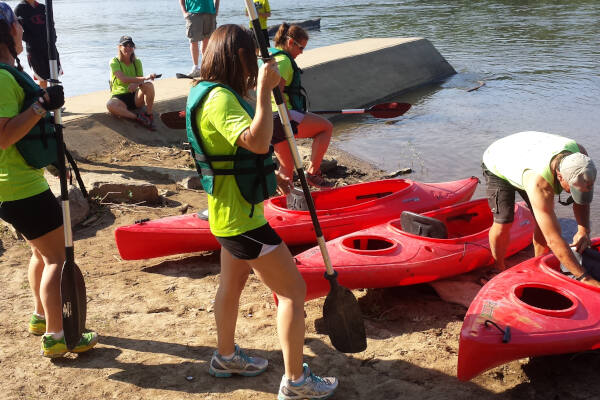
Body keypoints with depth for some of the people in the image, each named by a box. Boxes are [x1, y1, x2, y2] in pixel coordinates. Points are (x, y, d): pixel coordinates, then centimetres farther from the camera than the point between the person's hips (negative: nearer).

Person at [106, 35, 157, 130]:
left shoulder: (137, 62, 8)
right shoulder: (114, 62, -6)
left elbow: (141, 81, -3)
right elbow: (123, 79, -22)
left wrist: (136, 84, -30)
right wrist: (145, 78, -34)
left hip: (135, 96, 3)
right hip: (119, 97, -3)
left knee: (149, 85, -27)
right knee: (110, 105, -38)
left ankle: (149, 114, -20)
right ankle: (137, 117, -33)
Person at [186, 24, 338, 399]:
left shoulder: (211, 92, 10)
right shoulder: (220, 98, -22)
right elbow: (257, 142, -37)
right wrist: (264, 90, -31)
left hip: (230, 210, 11)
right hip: (241, 217, -11)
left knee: (233, 282, 24)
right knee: (293, 289, -3)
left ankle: (226, 356, 43)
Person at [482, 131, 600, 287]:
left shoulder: (579, 154, -30)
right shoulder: (539, 184, -47)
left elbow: (581, 199, -11)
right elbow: (554, 240, -44)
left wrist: (583, 230, -26)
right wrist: (584, 277, -41)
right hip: (497, 167, -6)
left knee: (545, 222, -6)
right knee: (503, 222, -18)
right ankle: (499, 268, 7)